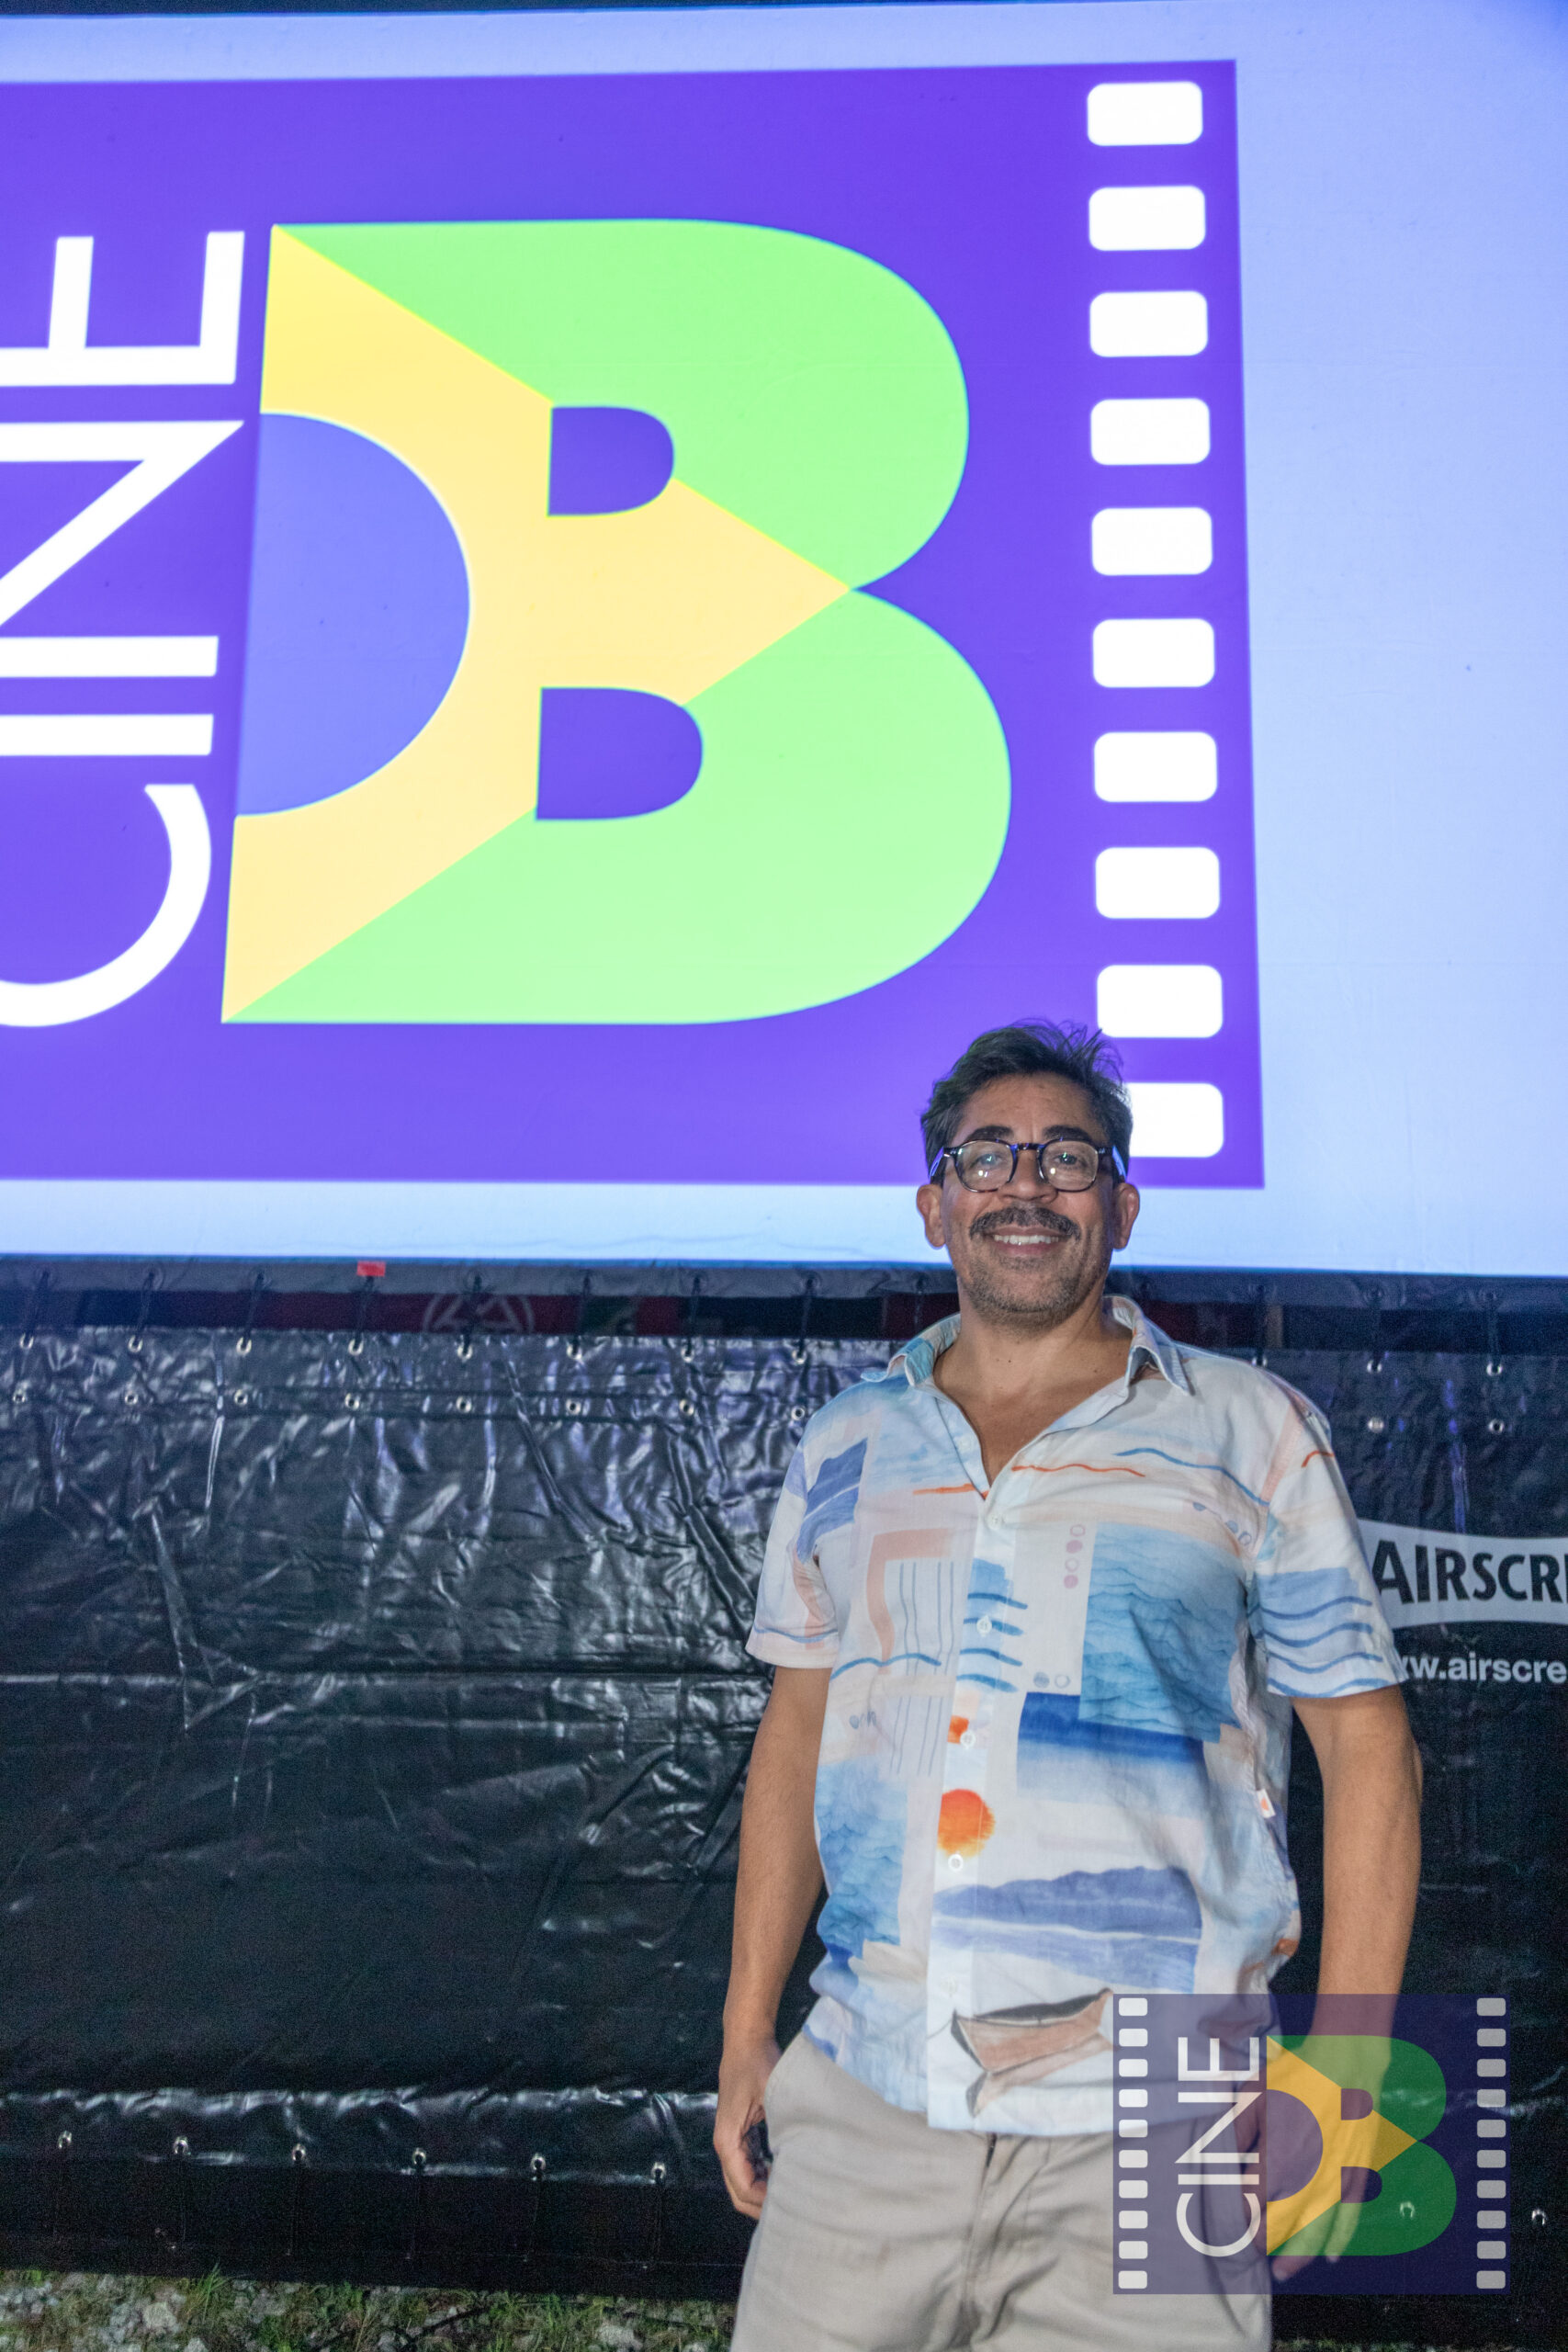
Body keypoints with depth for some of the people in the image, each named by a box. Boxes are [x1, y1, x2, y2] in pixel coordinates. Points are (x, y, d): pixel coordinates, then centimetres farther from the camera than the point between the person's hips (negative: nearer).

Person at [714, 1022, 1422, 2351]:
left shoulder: (1252, 1434, 0)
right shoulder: (845, 1450, 9)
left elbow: (1367, 1748, 0)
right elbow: (798, 1732, 14)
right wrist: (748, 2031, 12)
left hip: (1143, 2137, -2)